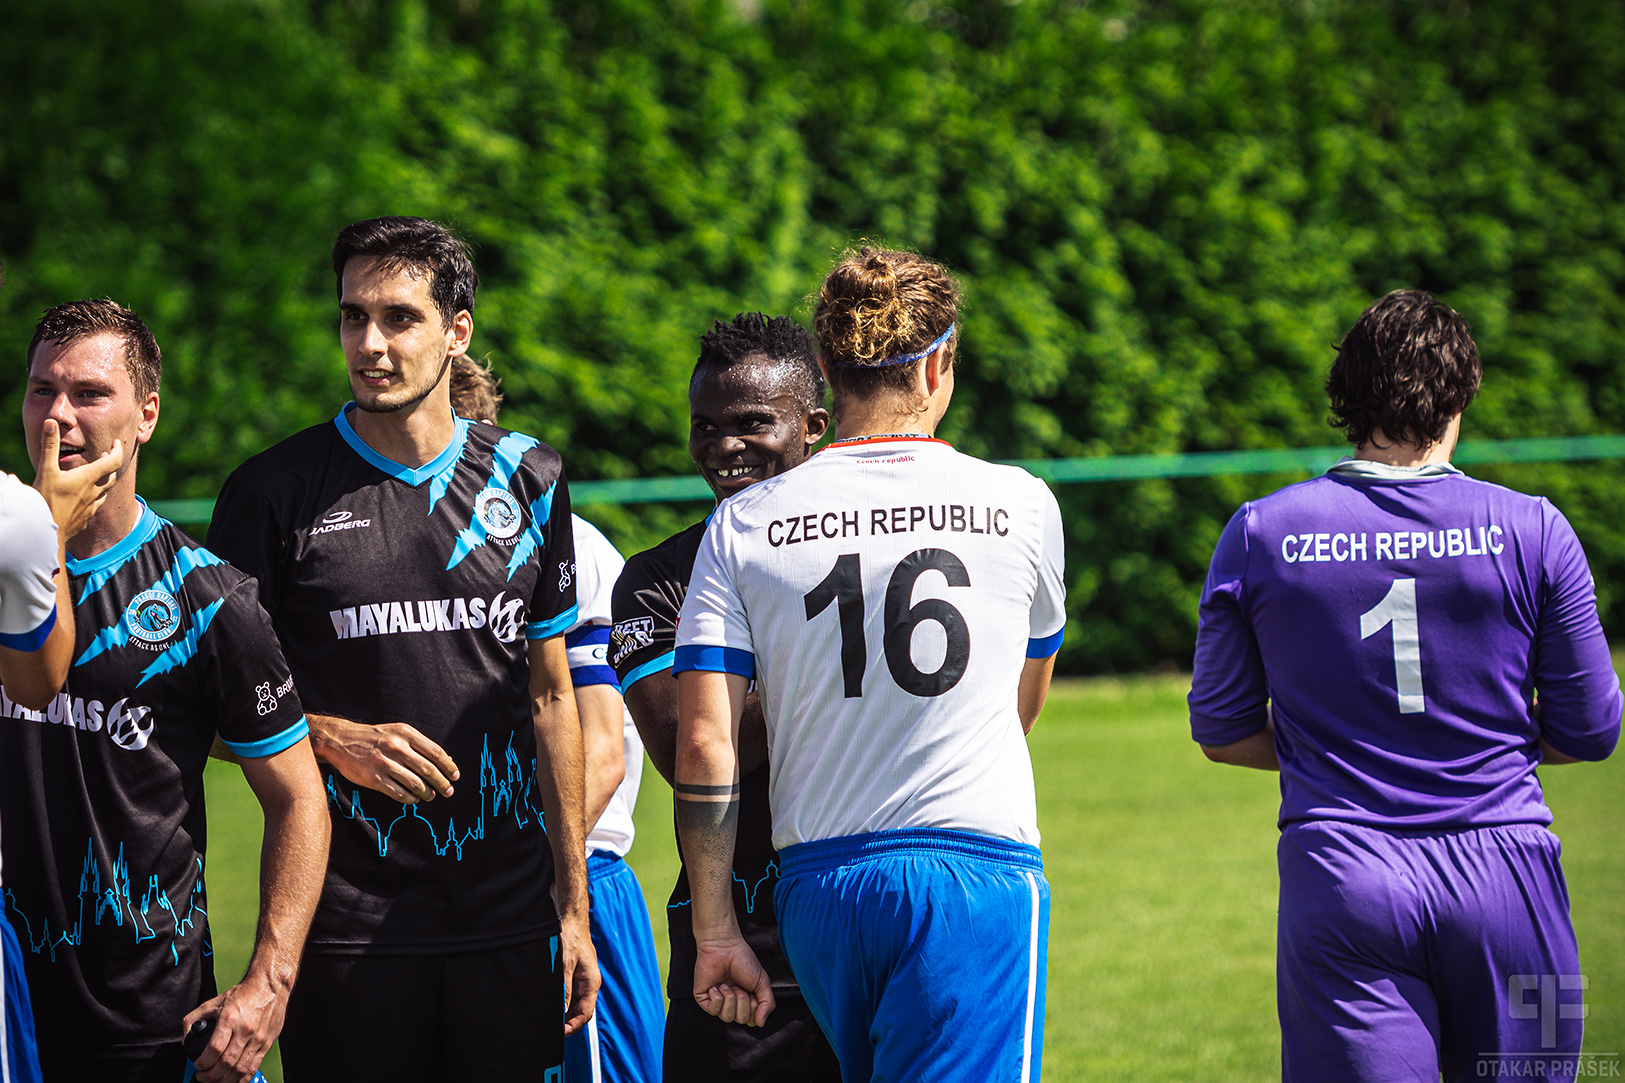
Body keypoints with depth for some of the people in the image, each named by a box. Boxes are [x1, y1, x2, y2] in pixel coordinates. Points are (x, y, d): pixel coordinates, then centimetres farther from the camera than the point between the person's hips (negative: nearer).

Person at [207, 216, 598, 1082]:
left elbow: (551, 697, 12)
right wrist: (335, 740, -14)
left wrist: (575, 906, 10)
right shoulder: (277, 490, -1)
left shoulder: (528, 480, 8)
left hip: (508, 917, 3)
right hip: (349, 922, -2)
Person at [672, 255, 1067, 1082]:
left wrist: (715, 930, 1)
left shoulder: (744, 524, 2)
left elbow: (703, 742, -4)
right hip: (981, 867, -3)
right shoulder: (1021, 506, 2)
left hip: (818, 880, 3)